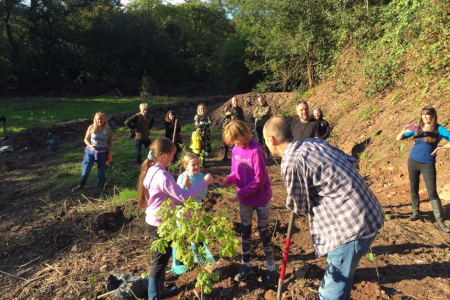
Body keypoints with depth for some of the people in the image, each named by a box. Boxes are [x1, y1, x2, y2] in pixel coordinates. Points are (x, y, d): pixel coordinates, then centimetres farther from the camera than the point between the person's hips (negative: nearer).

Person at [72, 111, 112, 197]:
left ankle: (101, 189, 26)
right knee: (85, 170, -1)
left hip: (103, 153, 0)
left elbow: (110, 142, 3)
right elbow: (86, 139, 1)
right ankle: (81, 185, 26)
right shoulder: (91, 127, -7)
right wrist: (90, 146, -18)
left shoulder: (108, 129, -7)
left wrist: (109, 154, 0)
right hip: (91, 152, 0)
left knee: (101, 172, 7)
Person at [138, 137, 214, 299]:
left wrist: (184, 203, 8)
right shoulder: (162, 176, -27)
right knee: (160, 260, 8)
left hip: (154, 221, 9)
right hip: (160, 224, -9)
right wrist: (205, 182, -19)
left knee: (161, 258, 23)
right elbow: (184, 196, -27)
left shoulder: (151, 170, 3)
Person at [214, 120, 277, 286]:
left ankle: (271, 267, 27)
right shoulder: (235, 150, -3)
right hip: (245, 200, 6)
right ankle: (246, 265, 32)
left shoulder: (256, 151, -24)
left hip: (261, 199, -6)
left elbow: (259, 179, -23)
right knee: (245, 232, 15)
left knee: (264, 232, 7)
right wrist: (228, 180, -15)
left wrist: (240, 194, -22)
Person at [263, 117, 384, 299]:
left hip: (351, 225, -9)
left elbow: (299, 207, -8)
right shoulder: (313, 142, 6)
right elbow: (350, 161, 13)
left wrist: (290, 203, 13)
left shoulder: (291, 162, -19)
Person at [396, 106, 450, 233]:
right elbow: (398, 139, 4)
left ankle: (440, 221, 0)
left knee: (432, 192, -6)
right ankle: (416, 212, 26)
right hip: (413, 162, 3)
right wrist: (403, 131, -16)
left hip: (428, 165, -3)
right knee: (413, 189, 11)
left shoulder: (439, 129, -6)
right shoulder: (416, 128, 2)